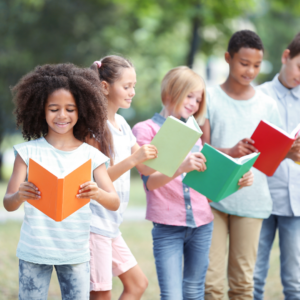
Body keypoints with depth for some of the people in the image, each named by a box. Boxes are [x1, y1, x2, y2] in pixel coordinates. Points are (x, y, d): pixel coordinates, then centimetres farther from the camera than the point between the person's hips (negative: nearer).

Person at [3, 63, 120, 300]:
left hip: (76, 253, 1)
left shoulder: (91, 155, 1)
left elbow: (114, 203, -4)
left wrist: (97, 193, -27)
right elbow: (9, 204, -6)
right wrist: (20, 196, -30)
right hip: (34, 252, -1)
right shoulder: (28, 152, -2)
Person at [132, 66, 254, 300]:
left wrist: (237, 180, 2)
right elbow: (150, 181, -14)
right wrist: (181, 168, -32)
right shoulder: (146, 129, -1)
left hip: (201, 224, 5)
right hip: (168, 227, -5)